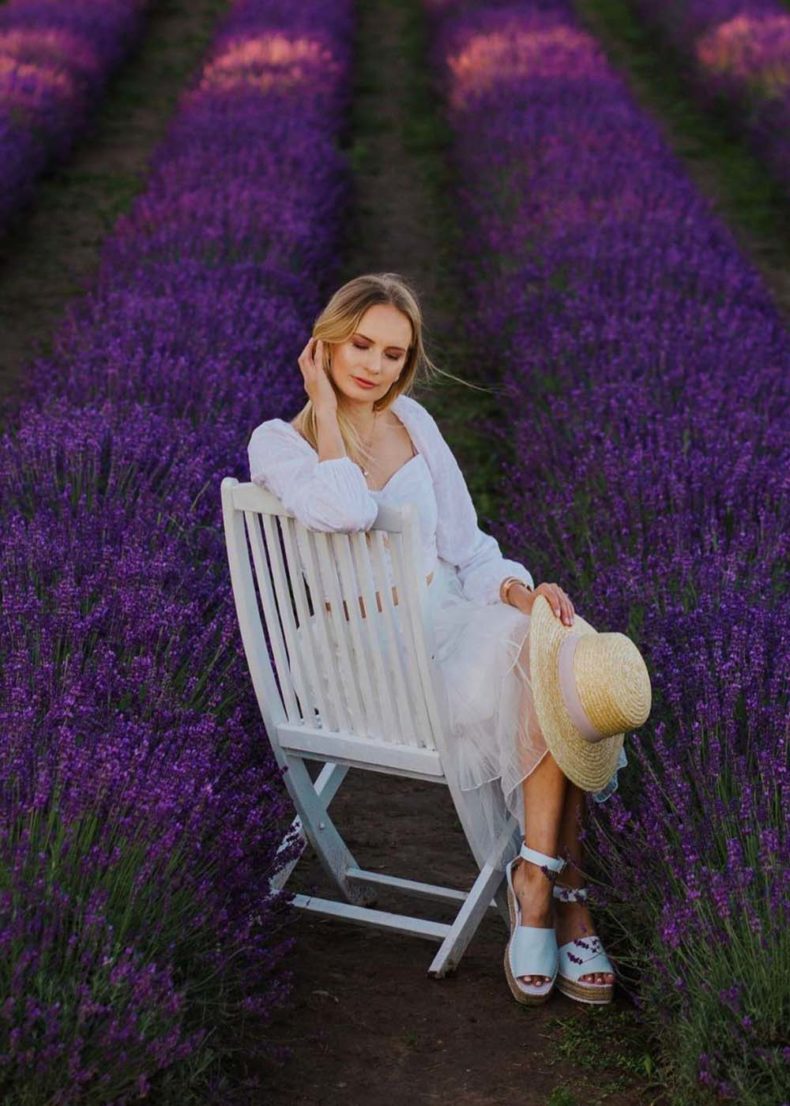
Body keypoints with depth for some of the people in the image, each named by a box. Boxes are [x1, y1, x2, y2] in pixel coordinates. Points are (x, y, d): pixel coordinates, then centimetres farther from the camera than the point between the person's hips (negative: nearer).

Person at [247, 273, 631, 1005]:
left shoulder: (411, 421, 10)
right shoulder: (278, 442, -5)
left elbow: (464, 544, 12)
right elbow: (346, 511, -28)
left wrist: (516, 589, -9)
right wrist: (325, 405, -14)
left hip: (450, 621, 5)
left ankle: (541, 877, -23)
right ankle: (560, 890, -16)